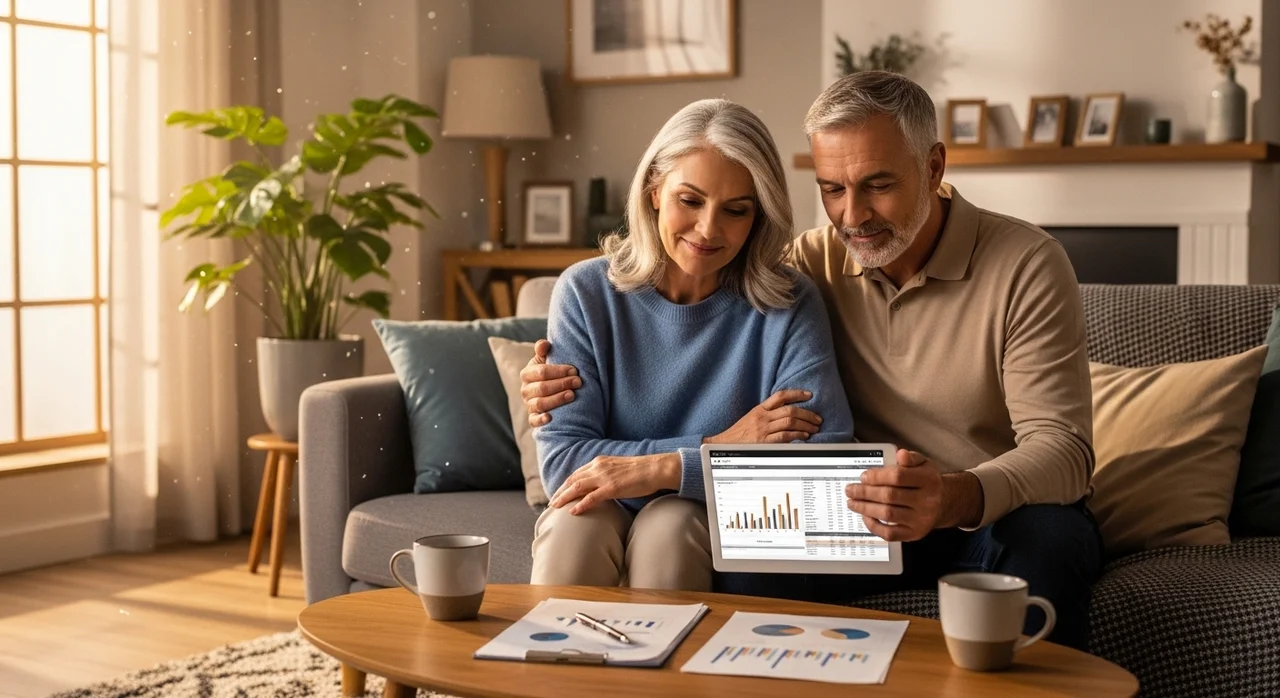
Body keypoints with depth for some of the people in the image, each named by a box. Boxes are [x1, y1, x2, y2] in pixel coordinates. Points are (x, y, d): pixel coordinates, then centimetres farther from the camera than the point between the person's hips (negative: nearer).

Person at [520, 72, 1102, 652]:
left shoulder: (1026, 265, -13)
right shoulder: (814, 261, -1)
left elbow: (1063, 450, -21)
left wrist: (962, 496, -44)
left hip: (1002, 509, -2)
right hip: (871, 514, 2)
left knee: (1045, 538, -36)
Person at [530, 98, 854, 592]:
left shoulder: (788, 306, -9)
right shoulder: (586, 292, -6)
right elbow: (560, 460, -14)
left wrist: (662, 469, -25)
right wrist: (718, 447, -20)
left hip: (723, 529, 0)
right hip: (596, 520, 1)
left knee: (670, 521, -31)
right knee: (575, 522, -31)